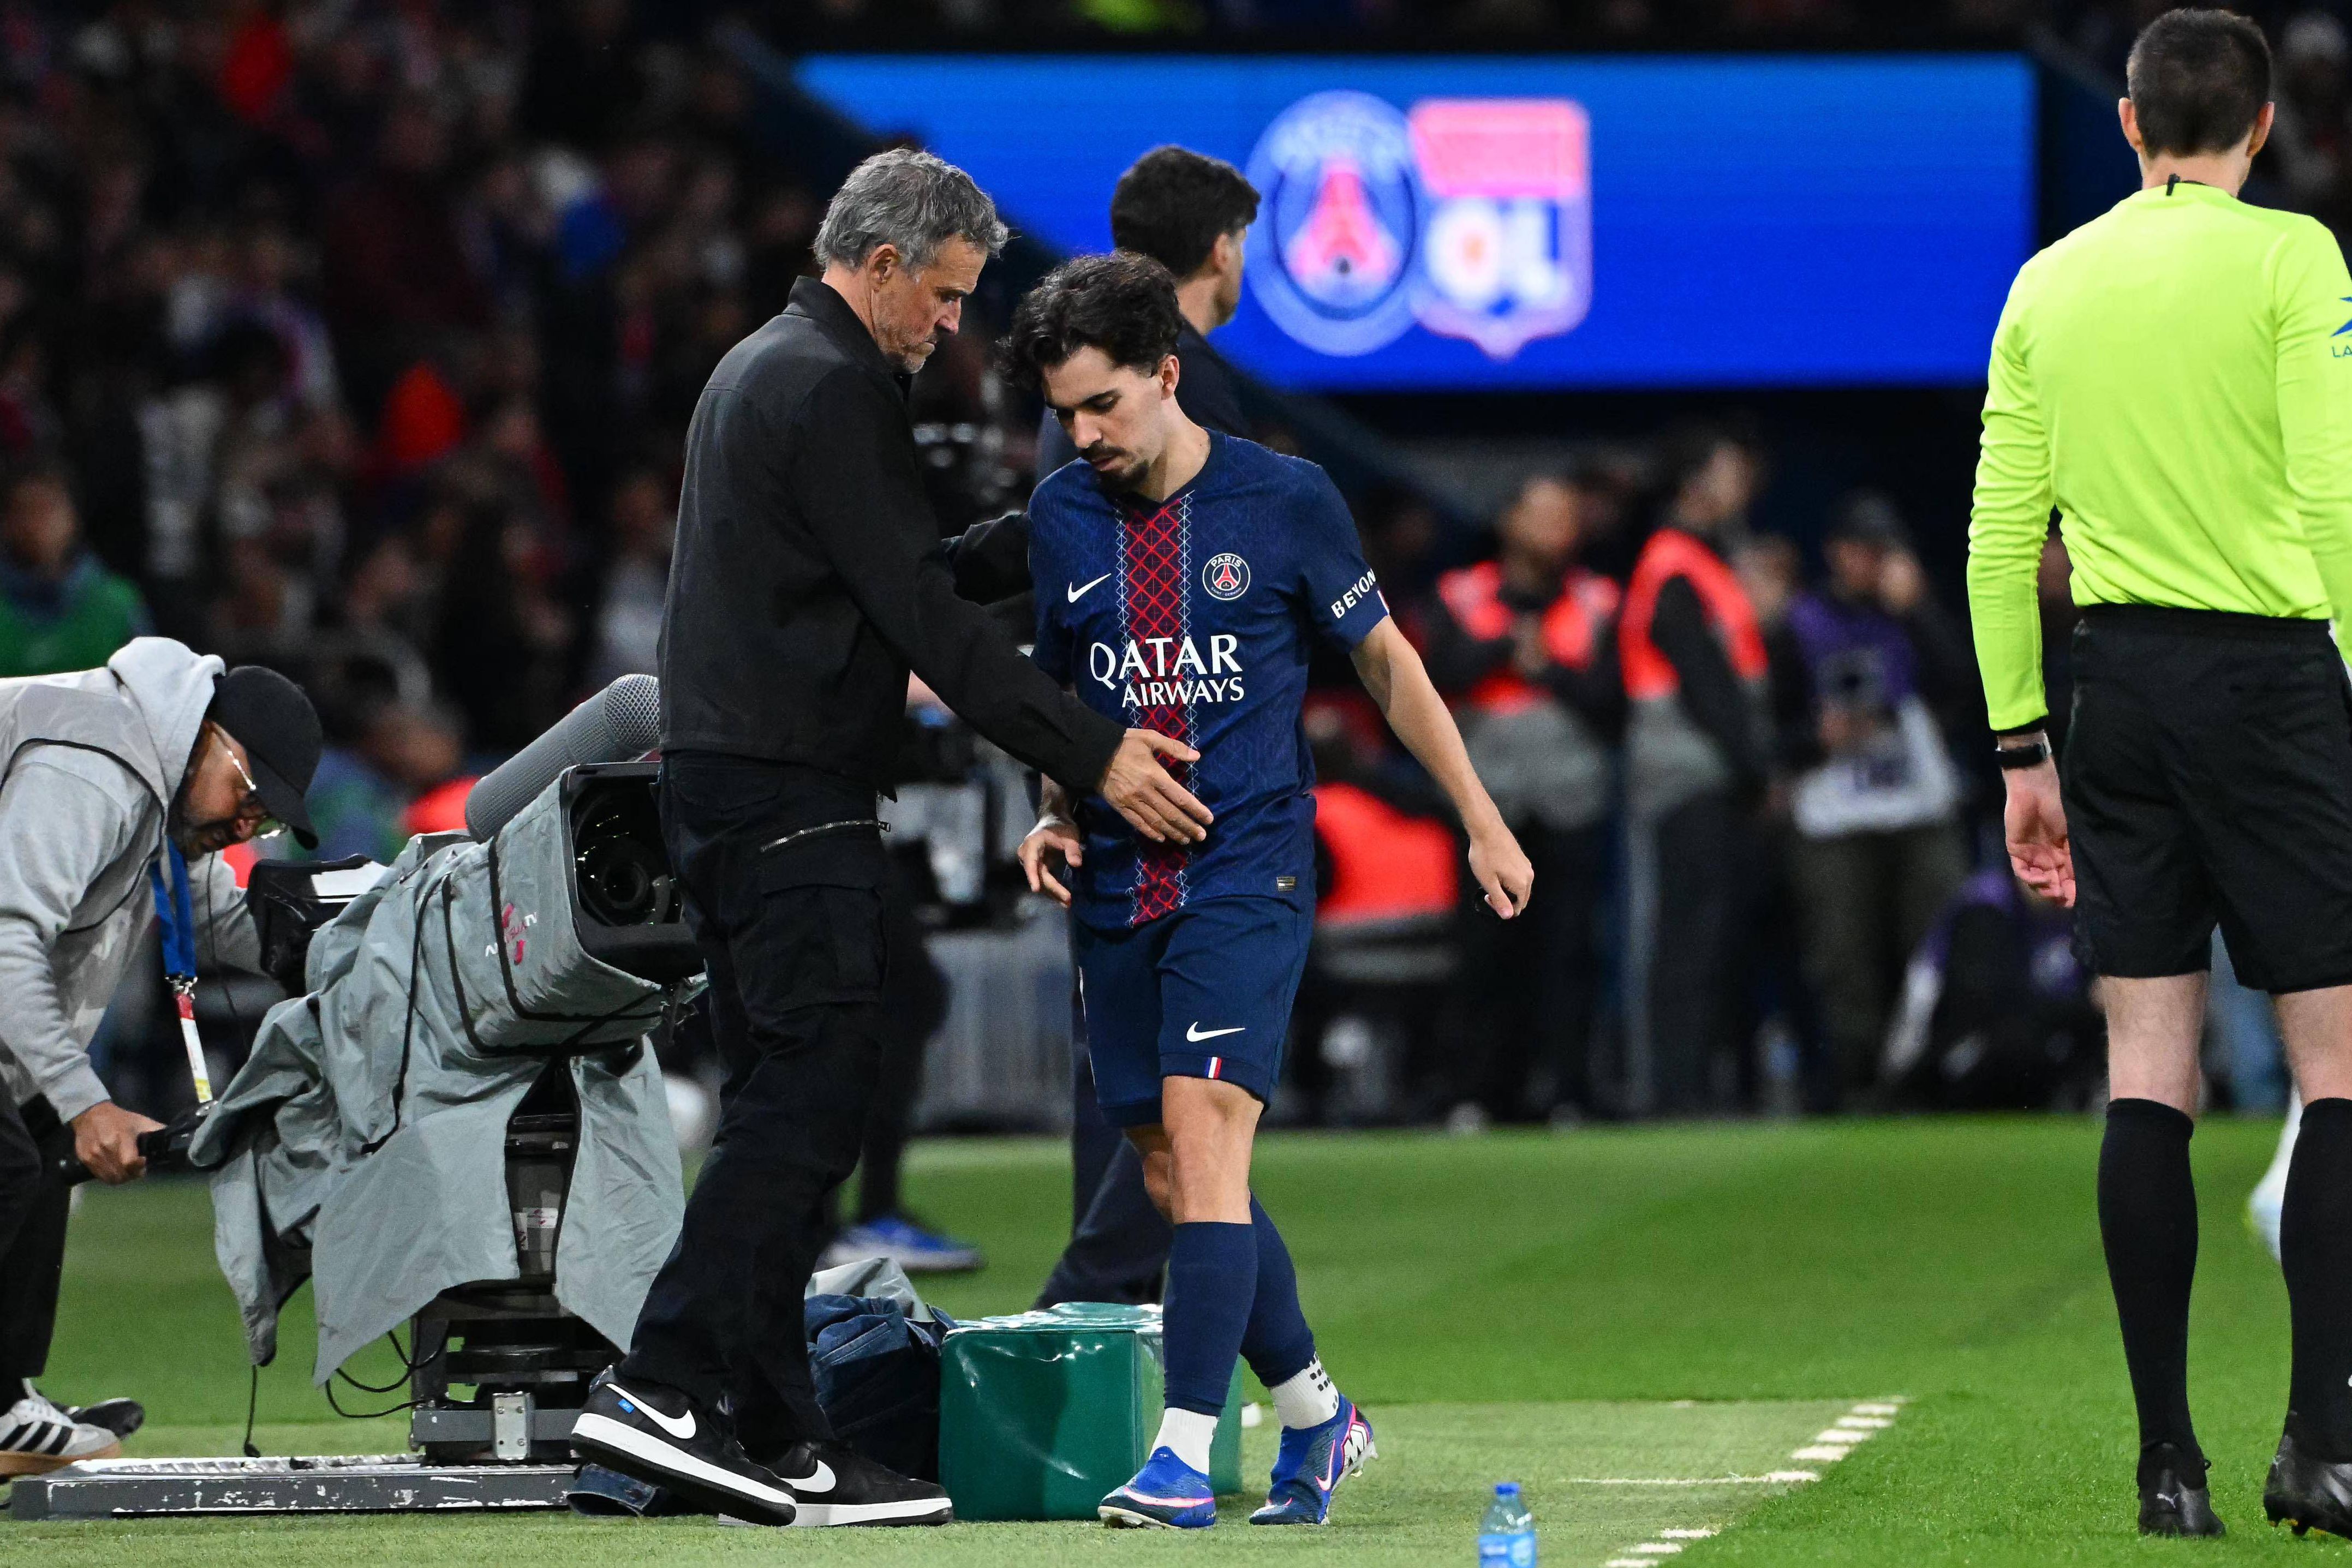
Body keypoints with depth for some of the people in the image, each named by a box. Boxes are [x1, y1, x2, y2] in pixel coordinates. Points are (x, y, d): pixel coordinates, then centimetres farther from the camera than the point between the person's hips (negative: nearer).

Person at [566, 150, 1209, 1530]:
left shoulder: (759, 369, 19)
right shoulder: (836, 392, -13)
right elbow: (925, 613, -17)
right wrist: (1092, 755, -17)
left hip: (719, 786, 11)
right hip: (795, 796, -11)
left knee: (784, 1104, 9)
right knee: (812, 1094, -12)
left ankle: (773, 1435, 7)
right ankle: (668, 1385, -18)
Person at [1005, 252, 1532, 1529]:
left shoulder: (1283, 500, -4)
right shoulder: (1061, 517, 6)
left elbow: (1385, 660, 7)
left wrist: (1482, 823, 10)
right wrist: (1056, 811, 3)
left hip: (1247, 871, -5)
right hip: (1117, 884, 5)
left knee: (1201, 1135, -19)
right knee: (1172, 1179, 6)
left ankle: (1186, 1454, -22)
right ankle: (1315, 1413, 25)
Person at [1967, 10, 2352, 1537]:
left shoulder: (2049, 282, 10)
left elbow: (1999, 538, 10)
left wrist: (2022, 749, 15)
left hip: (2120, 673, 5)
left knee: (2149, 1076, 5)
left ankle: (2169, 1456, 3)